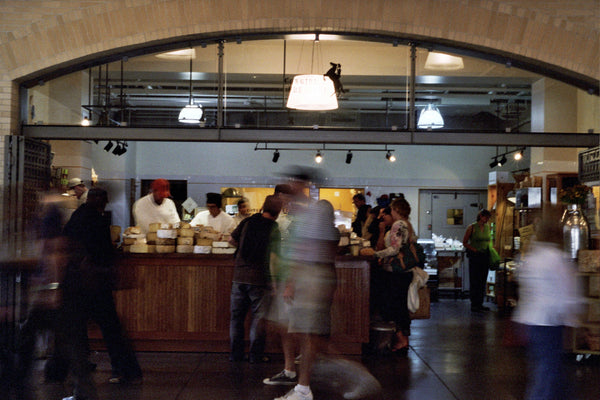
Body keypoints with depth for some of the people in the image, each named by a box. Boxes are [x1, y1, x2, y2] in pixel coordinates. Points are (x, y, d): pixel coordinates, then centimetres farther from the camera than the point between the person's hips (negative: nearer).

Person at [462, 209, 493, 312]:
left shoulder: (487, 227, 10)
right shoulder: (472, 227, -7)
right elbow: (464, 243, -3)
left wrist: (489, 249, 7)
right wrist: (475, 250, -11)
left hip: (485, 257, 6)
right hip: (474, 257, -6)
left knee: (483, 281, 8)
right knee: (474, 281, -4)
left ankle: (480, 304, 15)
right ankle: (474, 305, 1)